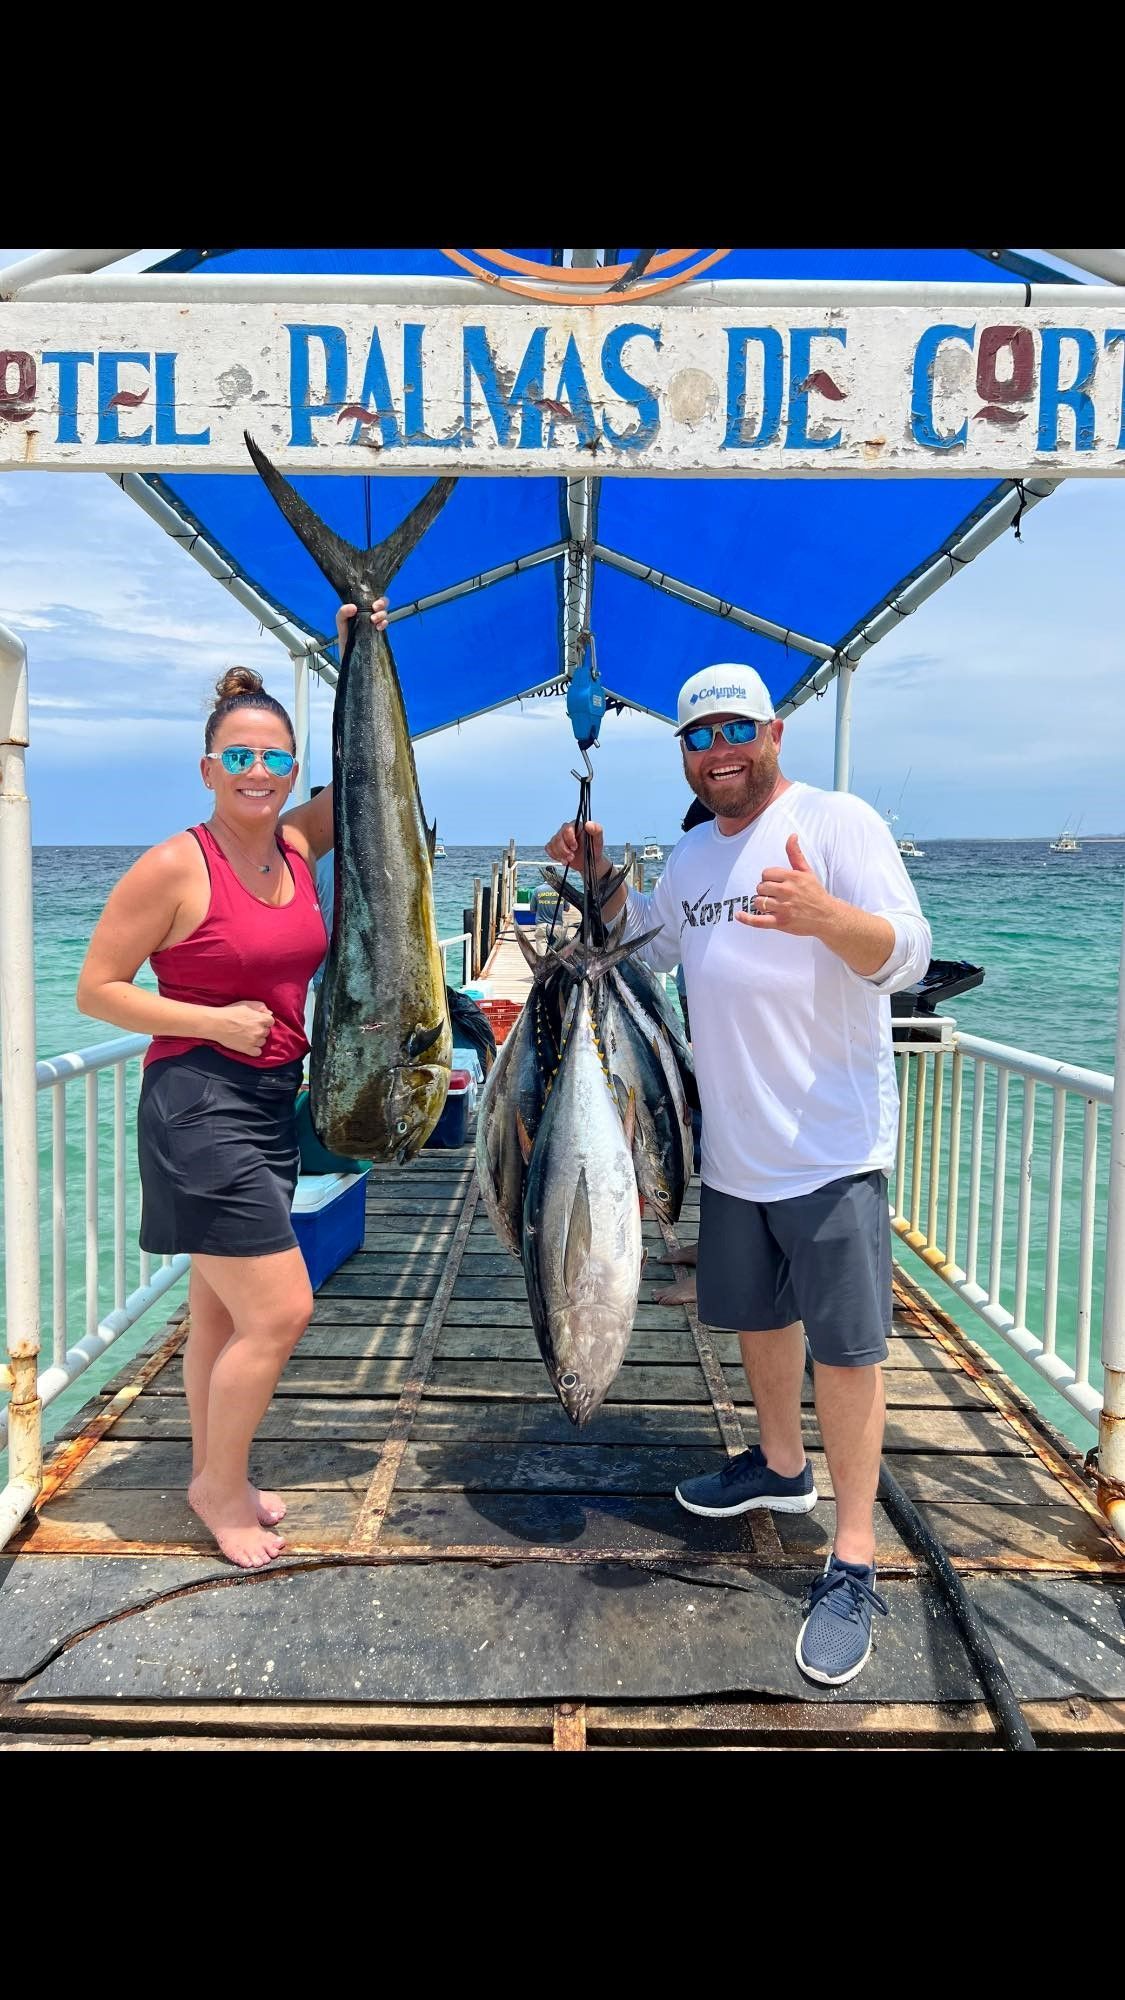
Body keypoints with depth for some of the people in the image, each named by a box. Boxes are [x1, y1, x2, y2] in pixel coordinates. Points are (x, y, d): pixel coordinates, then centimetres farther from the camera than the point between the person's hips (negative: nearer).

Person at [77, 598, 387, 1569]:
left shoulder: (296, 847, 5)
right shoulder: (174, 866, -13)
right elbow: (96, 988, -9)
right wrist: (213, 1021, -17)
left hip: (271, 1099, 7)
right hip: (198, 1101, -7)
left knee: (223, 1308, 18)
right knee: (280, 1312, -7)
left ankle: (215, 1476, 33)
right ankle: (220, 1485, 16)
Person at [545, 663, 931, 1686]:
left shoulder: (838, 822, -12)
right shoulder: (696, 851, 11)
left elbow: (907, 955, -23)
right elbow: (647, 939, 27)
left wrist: (823, 915, -43)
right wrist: (598, 876, 10)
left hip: (831, 1148, -7)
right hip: (733, 1147, 8)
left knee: (844, 1345, -2)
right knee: (757, 1312, 22)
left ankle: (853, 1562, 11)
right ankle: (781, 1465, 45)